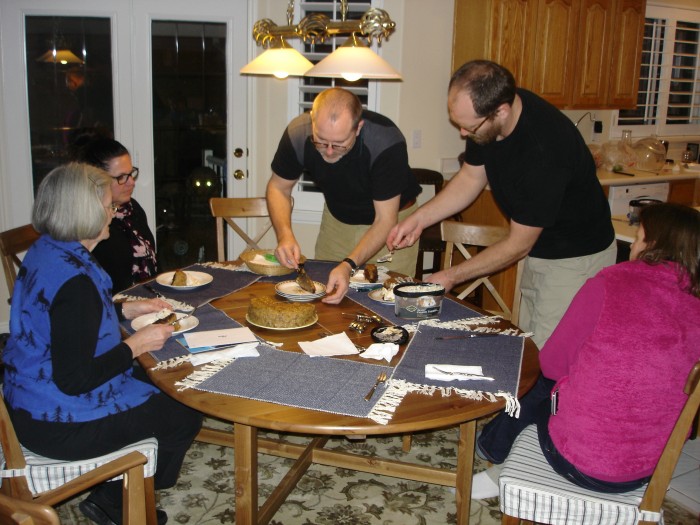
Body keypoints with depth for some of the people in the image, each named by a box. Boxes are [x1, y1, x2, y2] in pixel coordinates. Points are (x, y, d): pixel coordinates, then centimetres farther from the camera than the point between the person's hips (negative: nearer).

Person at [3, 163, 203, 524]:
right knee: (184, 417, 4)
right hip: (57, 424, -10)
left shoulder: (44, 251, 1)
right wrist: (136, 345, -17)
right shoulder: (74, 280, -30)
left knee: (158, 385, 22)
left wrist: (124, 310, 11)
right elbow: (74, 379, -29)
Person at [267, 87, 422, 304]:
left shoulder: (387, 143, -35)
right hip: (337, 216, 3)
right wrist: (285, 235, -27)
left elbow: (384, 221, -30)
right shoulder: (298, 133, -25)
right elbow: (278, 188, -9)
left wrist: (349, 265, -44)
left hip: (392, 215, -3)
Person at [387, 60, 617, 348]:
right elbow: (471, 177, 5)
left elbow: (517, 246, -24)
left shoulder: (545, 149, -34)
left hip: (577, 259, -7)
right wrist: (419, 218, -7)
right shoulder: (485, 118, -13)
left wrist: (451, 276, -15)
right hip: (538, 249, 7)